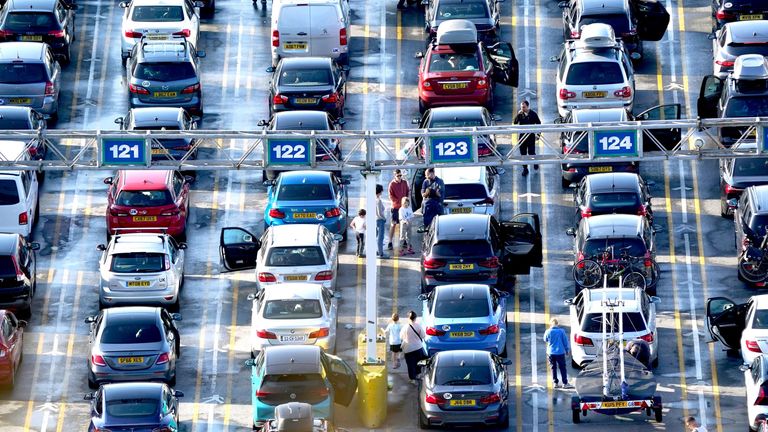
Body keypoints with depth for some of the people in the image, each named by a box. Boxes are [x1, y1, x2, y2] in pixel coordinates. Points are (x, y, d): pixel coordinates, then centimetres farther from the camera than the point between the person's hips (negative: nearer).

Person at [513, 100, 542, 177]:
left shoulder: (533, 114, -5)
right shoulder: (520, 114, 2)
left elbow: (538, 124, 2)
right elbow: (515, 122, -7)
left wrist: (538, 134, -2)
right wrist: (518, 115, -20)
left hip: (531, 136, -3)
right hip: (522, 136, 3)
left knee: (531, 152, -5)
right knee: (523, 153, 6)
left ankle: (535, 163, 26)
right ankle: (525, 169, 16)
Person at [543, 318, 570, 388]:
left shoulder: (548, 332, -6)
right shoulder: (561, 331, -8)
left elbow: (545, 340, 12)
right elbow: (565, 341, -1)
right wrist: (567, 350, 11)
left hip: (551, 353, 1)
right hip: (560, 352, -1)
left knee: (553, 368, 12)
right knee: (562, 368, 7)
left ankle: (555, 383, 11)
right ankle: (565, 383, 6)